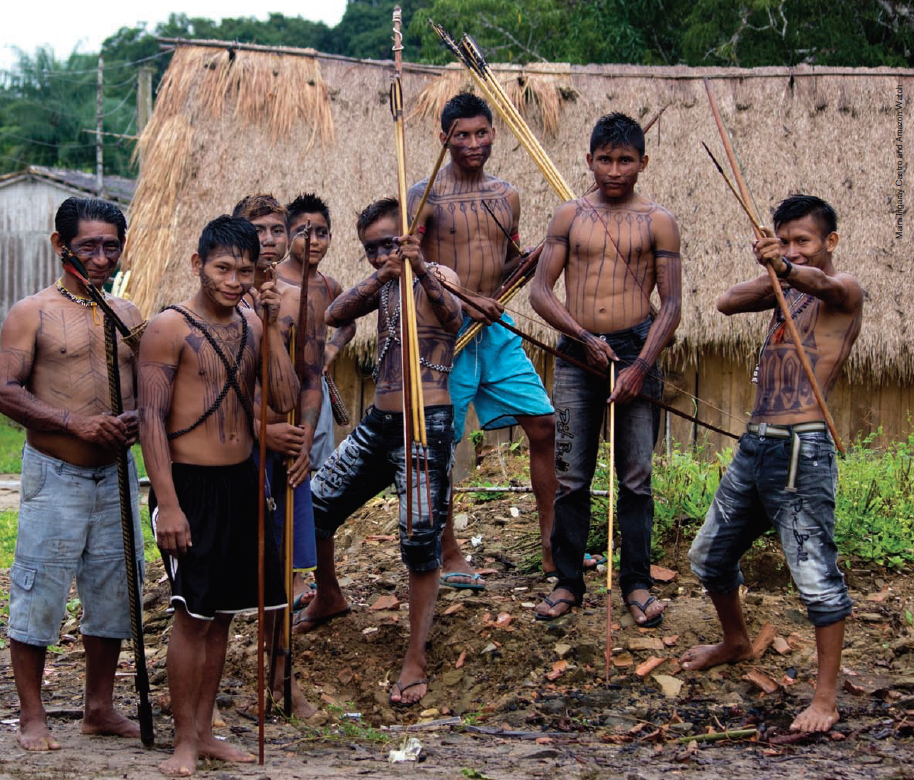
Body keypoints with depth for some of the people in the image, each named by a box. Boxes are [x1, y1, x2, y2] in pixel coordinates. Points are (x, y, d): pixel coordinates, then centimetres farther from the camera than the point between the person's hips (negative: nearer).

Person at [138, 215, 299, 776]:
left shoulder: (252, 327, 9)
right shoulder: (170, 328, -9)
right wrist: (167, 504, -18)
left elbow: (286, 401, 0)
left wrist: (272, 327, -8)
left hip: (241, 482, 6)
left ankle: (205, 730, 21)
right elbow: (152, 418, -13)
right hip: (191, 483, -6)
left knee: (221, 614, 11)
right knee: (193, 615, -3)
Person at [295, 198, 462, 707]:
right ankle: (329, 599, 39)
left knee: (421, 537, -12)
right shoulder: (380, 283, 12)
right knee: (312, 508, 12)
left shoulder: (439, 277, -5)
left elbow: (452, 317, -29)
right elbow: (336, 315, -8)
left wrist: (423, 272, -48)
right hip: (379, 422, 7)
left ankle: (416, 661, -5)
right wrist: (381, 278, -26)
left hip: (427, 423, -7)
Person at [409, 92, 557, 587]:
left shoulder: (505, 196, 12)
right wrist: (465, 300, -17)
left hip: (497, 328, 5)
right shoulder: (426, 196, -5)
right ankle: (450, 558, 13)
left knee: (543, 425, 1)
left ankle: (552, 547, 9)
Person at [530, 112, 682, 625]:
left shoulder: (658, 222, 3)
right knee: (571, 476, 3)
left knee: (636, 476, 2)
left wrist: (641, 365, -12)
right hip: (577, 352, 1)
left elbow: (672, 305, -1)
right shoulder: (570, 216, 8)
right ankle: (569, 581, 12)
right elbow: (541, 291, 5)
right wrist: (584, 338, -8)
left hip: (637, 349, -1)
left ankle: (637, 583, 11)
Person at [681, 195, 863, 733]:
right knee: (709, 556, 20)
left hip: (801, 451, -9)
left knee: (816, 576, -9)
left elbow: (824, 285, -30)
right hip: (754, 445, 9)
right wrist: (771, 273, -12)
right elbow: (728, 302, 5)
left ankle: (826, 699, -1)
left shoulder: (845, 291, -6)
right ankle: (737, 643, 43)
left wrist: (787, 269, -52)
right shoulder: (785, 290, 17)